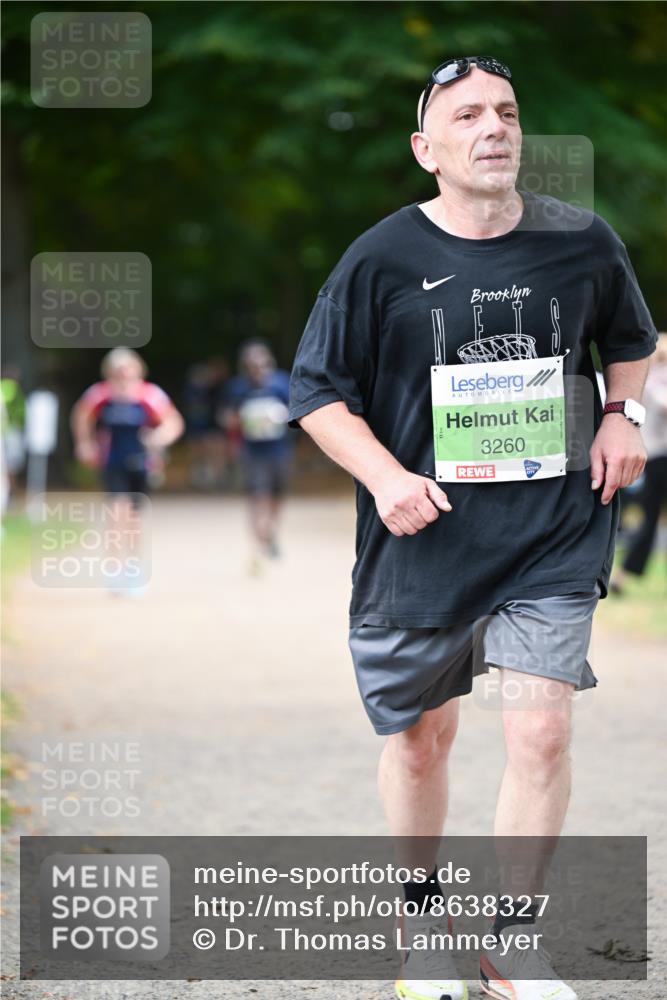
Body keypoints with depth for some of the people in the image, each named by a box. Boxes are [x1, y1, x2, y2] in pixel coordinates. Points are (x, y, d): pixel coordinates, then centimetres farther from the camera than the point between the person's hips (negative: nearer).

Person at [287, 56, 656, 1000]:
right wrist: (385, 477, -16)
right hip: (424, 537, 0)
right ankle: (420, 910, 38)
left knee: (541, 729, -10)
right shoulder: (382, 260, -10)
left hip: (553, 539, 1)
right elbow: (316, 390, -3)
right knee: (422, 737, 13)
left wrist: (621, 415, 1)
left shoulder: (583, 242, -3)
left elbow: (630, 338, 18)